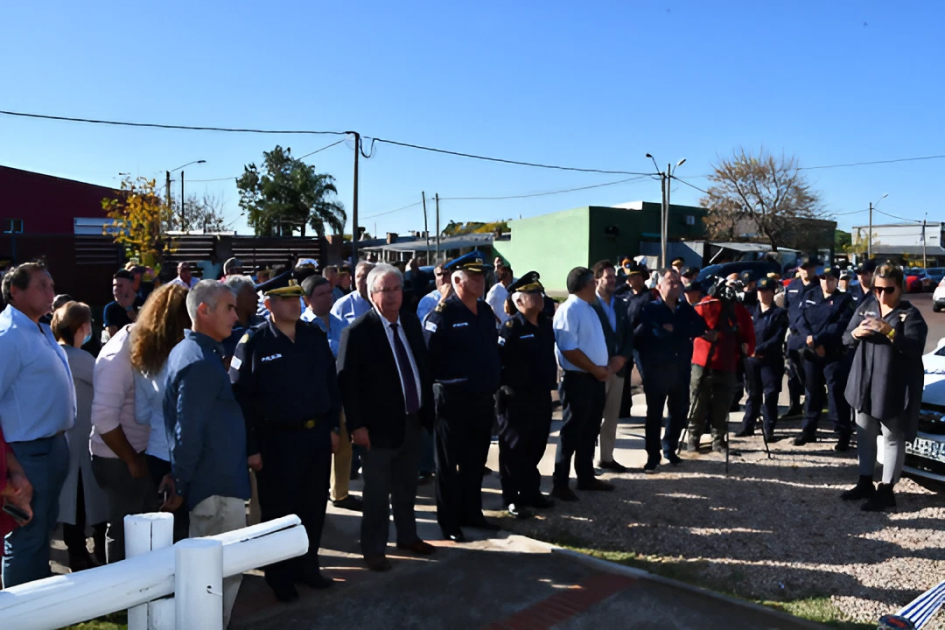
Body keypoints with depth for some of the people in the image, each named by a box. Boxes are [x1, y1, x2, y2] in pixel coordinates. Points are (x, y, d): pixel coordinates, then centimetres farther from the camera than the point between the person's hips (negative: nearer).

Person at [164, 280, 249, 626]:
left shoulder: (188, 351, 10)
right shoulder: (201, 364, -21)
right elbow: (188, 434, -23)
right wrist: (181, 487, -15)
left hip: (211, 480, 10)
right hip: (218, 484, -10)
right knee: (224, 572, 3)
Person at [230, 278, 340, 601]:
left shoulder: (316, 336, 4)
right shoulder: (253, 342, -10)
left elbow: (331, 383, 10)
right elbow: (240, 398, -12)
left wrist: (333, 427, 7)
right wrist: (251, 447, -13)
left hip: (317, 435, 4)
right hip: (277, 440, -4)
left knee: (314, 506, 15)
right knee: (279, 510, 11)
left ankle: (307, 565, 35)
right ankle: (280, 576, 29)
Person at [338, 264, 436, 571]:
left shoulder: (411, 321, 3)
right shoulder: (358, 332, -16)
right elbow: (346, 381, -17)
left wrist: (428, 407, 8)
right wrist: (357, 425, -19)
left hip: (412, 420, 6)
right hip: (379, 424, -6)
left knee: (407, 486, 21)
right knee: (377, 493, 7)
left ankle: (407, 535, 39)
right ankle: (373, 548, 23)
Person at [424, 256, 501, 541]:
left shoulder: (486, 311, 9)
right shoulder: (442, 314, -14)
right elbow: (428, 358, -16)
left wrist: (494, 379, 13)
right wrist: (444, 384, -13)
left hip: (484, 398, 7)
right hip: (453, 400, -7)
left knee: (476, 461, 17)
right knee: (450, 464, 7)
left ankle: (472, 513, 32)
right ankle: (449, 522, 19)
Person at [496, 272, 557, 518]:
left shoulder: (546, 324, 8)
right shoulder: (511, 327, -15)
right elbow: (497, 360, -19)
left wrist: (551, 383, 15)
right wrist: (502, 388, -17)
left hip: (541, 396, 8)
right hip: (516, 397, -7)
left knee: (536, 446, 17)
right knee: (514, 448, 3)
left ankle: (531, 492, 32)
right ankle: (512, 498, 13)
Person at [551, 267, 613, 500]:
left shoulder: (589, 309, 15)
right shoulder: (568, 310, -16)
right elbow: (569, 350, -23)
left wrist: (603, 368, 4)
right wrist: (596, 369, -16)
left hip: (595, 379, 9)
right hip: (578, 379, -9)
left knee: (590, 431, 16)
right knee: (572, 432, -2)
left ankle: (586, 477, 29)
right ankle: (560, 484, 7)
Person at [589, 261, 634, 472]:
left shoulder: (621, 305, 13)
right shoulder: (588, 304, -9)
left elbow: (629, 335, 12)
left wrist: (623, 357, -5)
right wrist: (603, 363, -15)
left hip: (618, 367, 7)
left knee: (612, 416, 12)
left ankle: (607, 458, 22)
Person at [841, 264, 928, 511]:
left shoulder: (910, 314, -7)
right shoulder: (865, 307, 9)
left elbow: (915, 348, -18)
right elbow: (845, 338, 10)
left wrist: (890, 332, -31)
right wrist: (855, 333, -12)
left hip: (894, 387, -6)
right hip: (864, 383, 6)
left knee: (892, 438, 3)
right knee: (865, 435, 15)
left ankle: (886, 491, 10)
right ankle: (865, 484, 28)